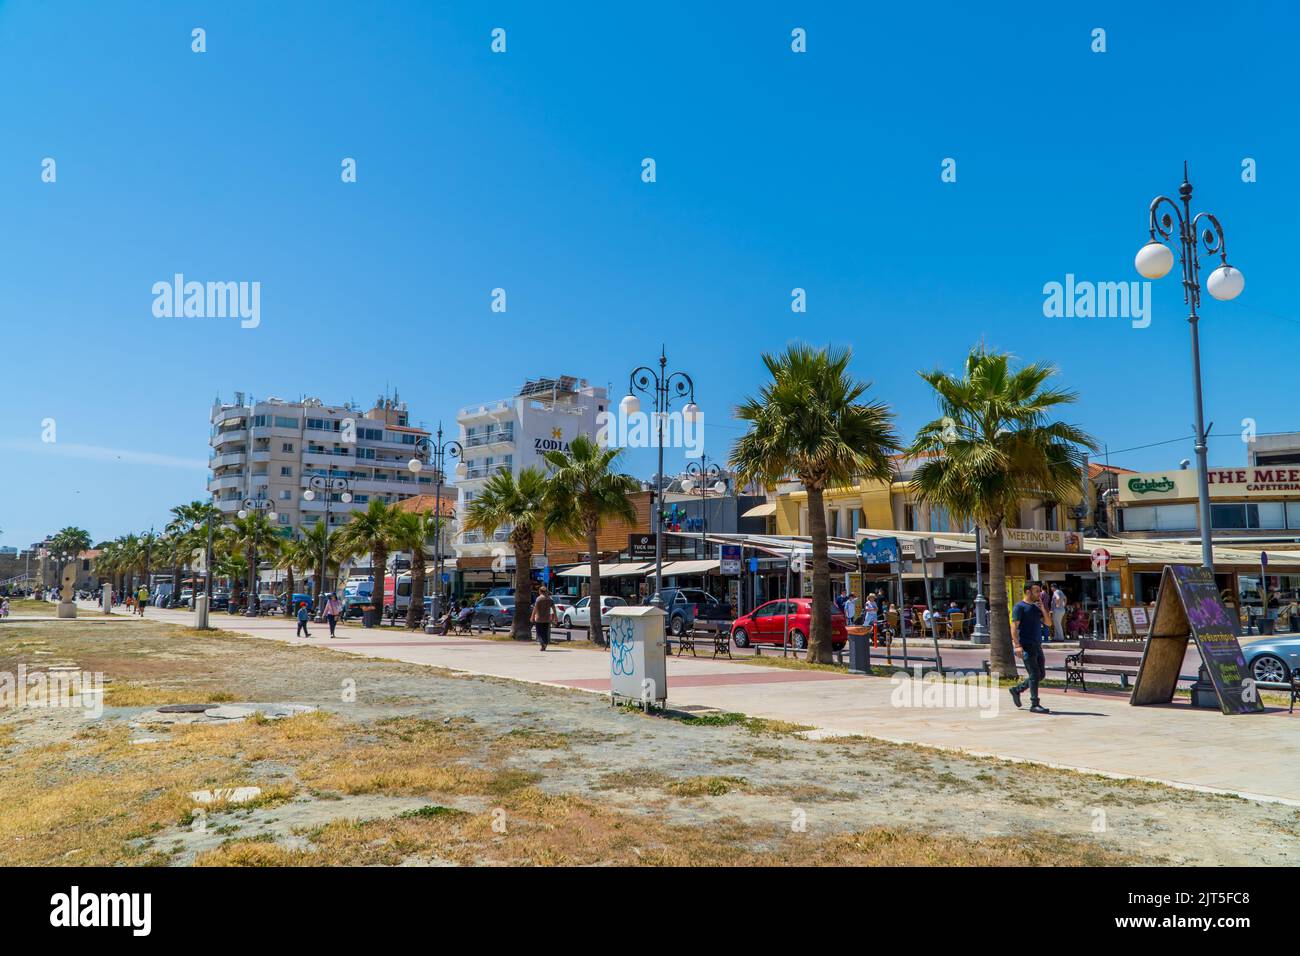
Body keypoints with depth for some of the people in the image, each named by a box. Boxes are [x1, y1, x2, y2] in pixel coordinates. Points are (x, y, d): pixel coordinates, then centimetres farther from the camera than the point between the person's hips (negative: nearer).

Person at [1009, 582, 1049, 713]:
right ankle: (1034, 705, -3)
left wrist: (1042, 609, -2)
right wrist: (1017, 645, -22)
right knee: (1034, 674, -9)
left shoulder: (1036, 607, 17)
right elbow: (1014, 626, -13)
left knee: (1041, 674, 12)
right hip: (1026, 646, -8)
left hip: (1037, 645, 8)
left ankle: (1017, 690, 25)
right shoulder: (1019, 607, -7)